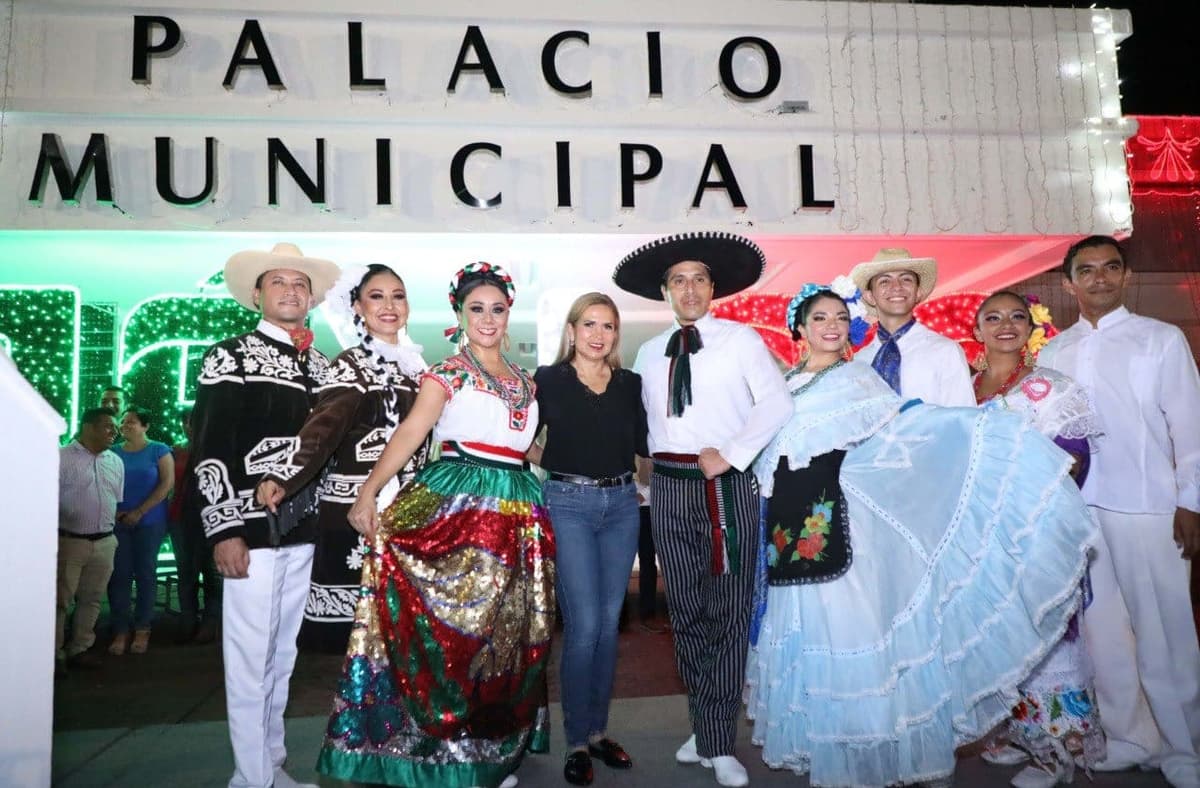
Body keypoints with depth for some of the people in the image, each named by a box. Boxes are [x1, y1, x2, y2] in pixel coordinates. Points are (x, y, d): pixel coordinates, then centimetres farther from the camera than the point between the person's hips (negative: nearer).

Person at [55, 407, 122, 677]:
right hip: (69, 541, -5)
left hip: (105, 543, 6)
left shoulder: (116, 462, 11)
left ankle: (79, 649, 22)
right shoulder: (62, 457, -8)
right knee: (60, 600, 1)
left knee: (91, 599, 11)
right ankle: (55, 654, 11)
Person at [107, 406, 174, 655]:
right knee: (119, 574, 1)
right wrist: (112, 511, -9)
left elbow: (168, 482, -8)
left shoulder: (159, 450, -1)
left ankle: (142, 629, 11)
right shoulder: (113, 452, 8)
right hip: (117, 522, 3)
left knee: (145, 573, 3)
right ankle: (120, 631, 7)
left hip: (150, 521, -2)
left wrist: (139, 512, -12)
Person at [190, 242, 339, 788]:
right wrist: (224, 530, -14)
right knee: (250, 657, 0)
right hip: (252, 528, -5)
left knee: (283, 654, 15)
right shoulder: (230, 357, -1)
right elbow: (207, 450, -8)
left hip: (304, 529, 6)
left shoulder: (320, 364, 14)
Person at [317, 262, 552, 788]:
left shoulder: (526, 381, 15)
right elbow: (410, 432, -14)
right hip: (455, 505, -5)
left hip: (517, 511, 6)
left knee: (504, 632, 10)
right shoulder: (448, 373, -2)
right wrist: (368, 491, -25)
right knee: (449, 627, -3)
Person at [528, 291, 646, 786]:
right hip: (569, 504, -4)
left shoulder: (631, 384, 8)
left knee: (609, 624, 9)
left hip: (622, 504, 4)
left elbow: (647, 444, 7)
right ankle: (577, 742, 10)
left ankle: (599, 730, 23)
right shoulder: (548, 380, -1)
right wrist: (554, 464, -4)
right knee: (583, 627, -5)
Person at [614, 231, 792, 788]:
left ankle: (717, 743, 12)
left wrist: (729, 454, -17)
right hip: (669, 486, 4)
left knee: (727, 611, 0)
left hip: (727, 484, -4)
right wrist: (656, 465, 5)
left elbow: (776, 403, -10)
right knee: (685, 611, 10)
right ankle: (707, 731, 26)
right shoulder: (650, 353, 14)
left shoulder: (741, 339, 0)